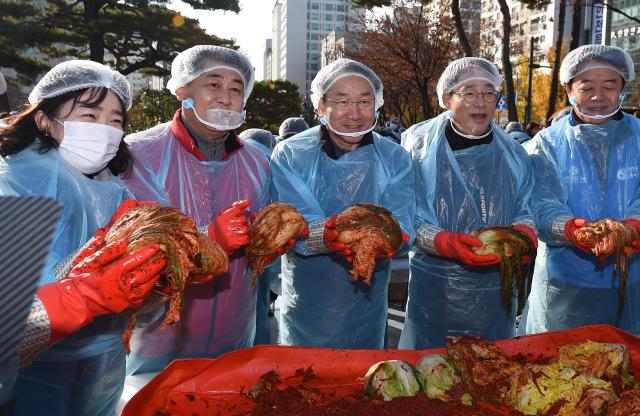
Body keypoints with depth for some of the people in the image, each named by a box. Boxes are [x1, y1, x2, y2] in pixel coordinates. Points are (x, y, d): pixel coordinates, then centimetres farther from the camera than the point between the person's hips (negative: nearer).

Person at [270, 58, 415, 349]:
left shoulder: (395, 159, -2)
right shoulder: (290, 155, -9)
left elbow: (402, 226, -13)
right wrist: (325, 235, -40)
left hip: (366, 302, 2)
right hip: (305, 302, -2)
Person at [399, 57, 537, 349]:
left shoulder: (513, 154, 7)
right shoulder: (420, 144, -5)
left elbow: (524, 210, 11)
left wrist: (524, 232, -12)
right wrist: (447, 243, -26)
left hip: (496, 285, 4)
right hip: (434, 283, -3)